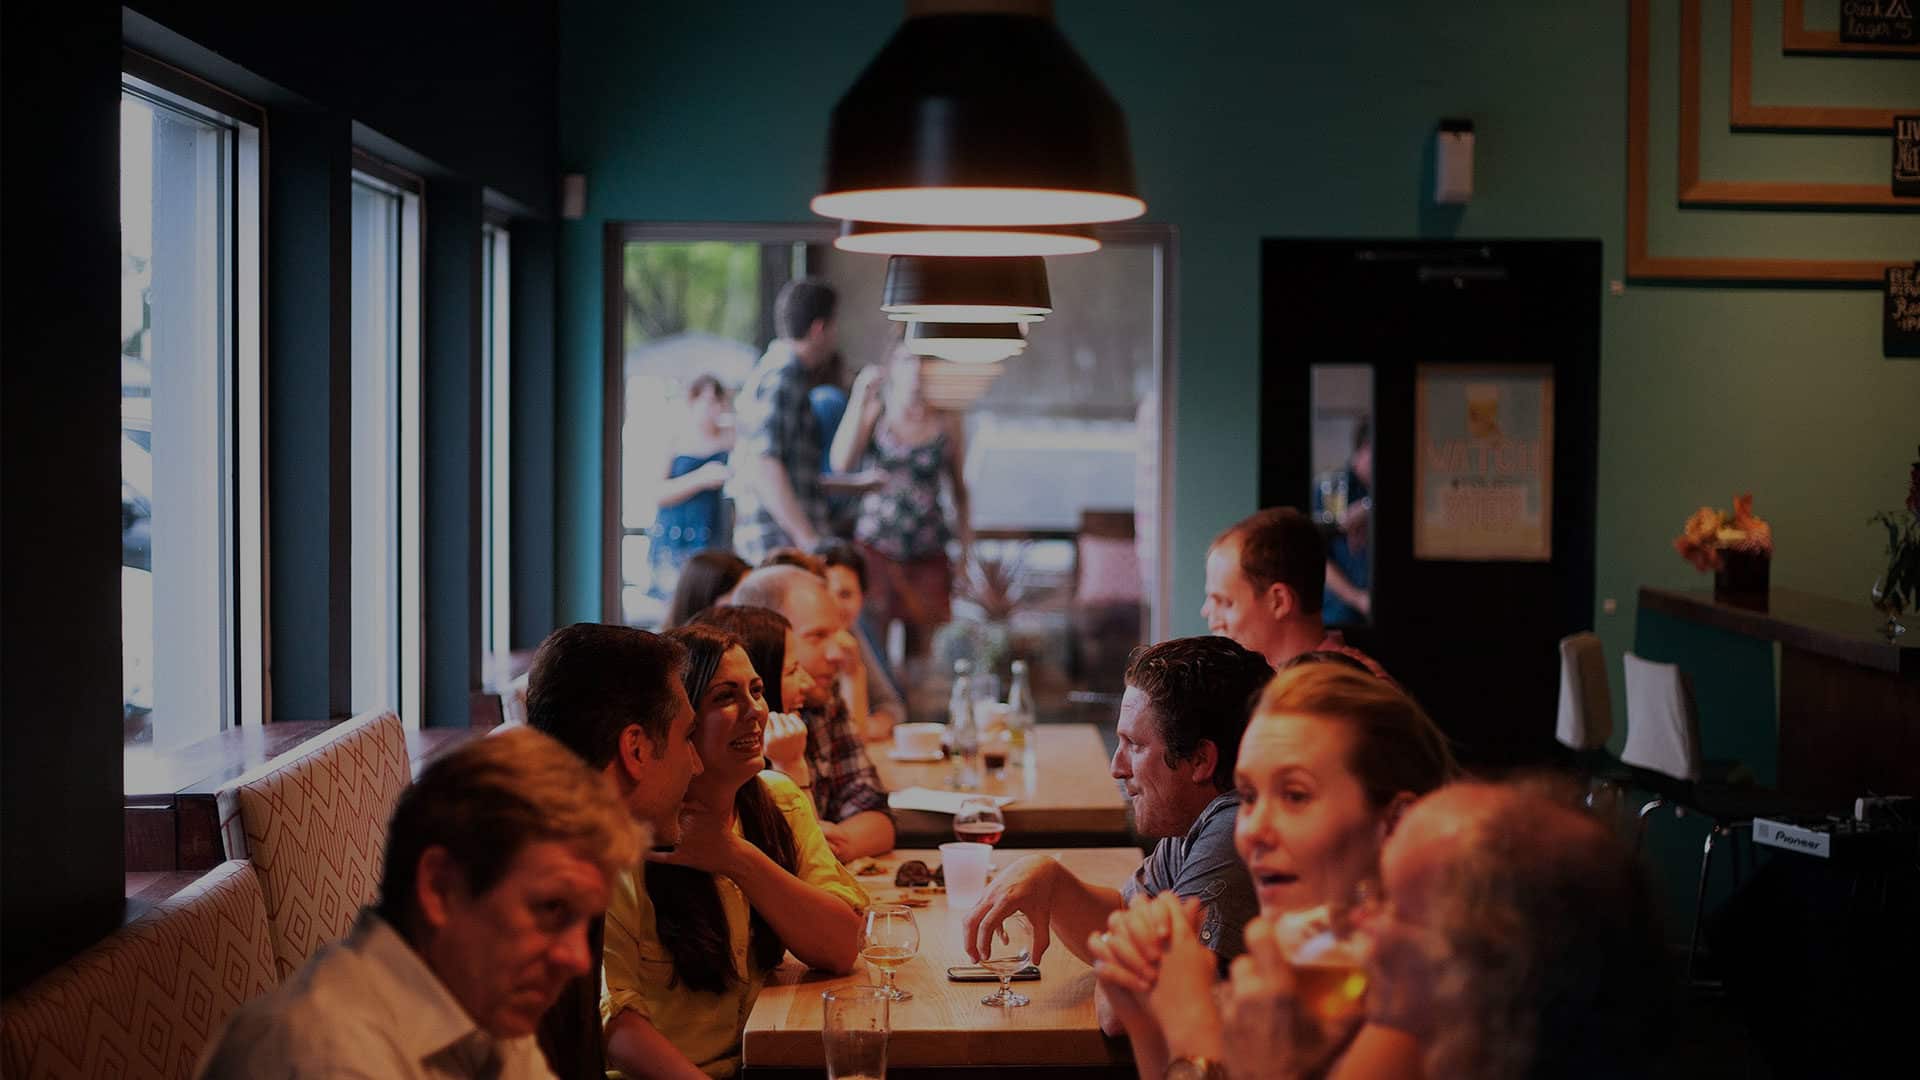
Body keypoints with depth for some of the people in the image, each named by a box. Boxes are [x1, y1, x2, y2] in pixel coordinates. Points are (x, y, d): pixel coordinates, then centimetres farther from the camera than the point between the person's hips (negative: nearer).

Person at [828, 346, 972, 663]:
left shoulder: (948, 422, 5)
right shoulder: (875, 412, 1)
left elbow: (959, 486, 14)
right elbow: (841, 463, -15)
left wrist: (966, 547, 10)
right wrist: (860, 400, -17)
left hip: (929, 553, 1)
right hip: (875, 548, -1)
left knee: (925, 648, 0)